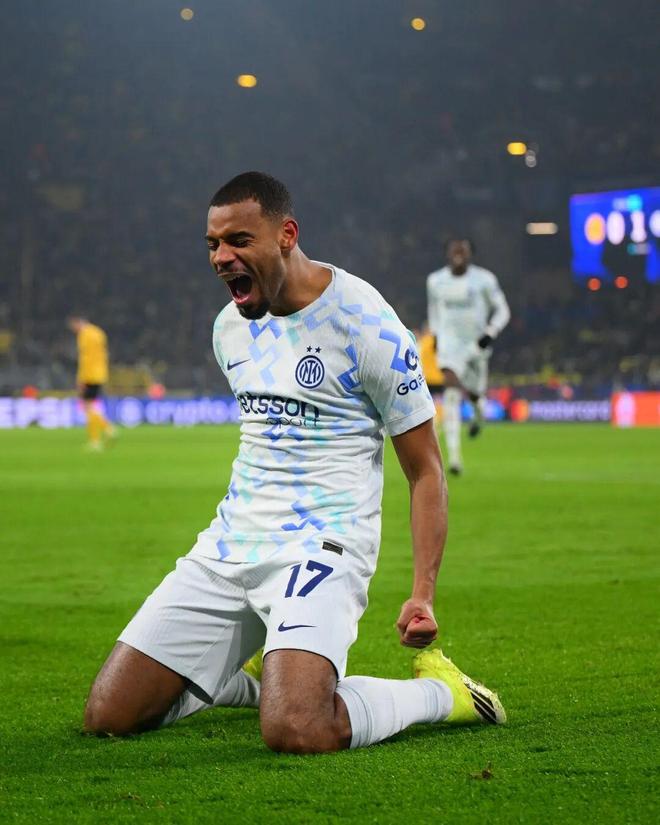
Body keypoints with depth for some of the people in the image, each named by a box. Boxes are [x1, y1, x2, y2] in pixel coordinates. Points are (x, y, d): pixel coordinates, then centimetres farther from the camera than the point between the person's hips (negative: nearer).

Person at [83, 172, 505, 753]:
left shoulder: (364, 323, -10)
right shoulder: (230, 326, 11)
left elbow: (425, 470, -5)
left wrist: (423, 595, -14)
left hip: (320, 547, -7)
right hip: (229, 547, 7)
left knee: (295, 732, -31)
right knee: (108, 716, -2)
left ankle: (439, 691, -3)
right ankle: (253, 677, 23)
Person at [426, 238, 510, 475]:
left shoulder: (484, 279, -10)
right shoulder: (435, 281, -1)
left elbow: (502, 310, -3)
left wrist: (490, 333, -17)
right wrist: (436, 334, 20)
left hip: (477, 344, 0)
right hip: (450, 342, 0)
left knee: (474, 394, 13)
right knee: (452, 391, -20)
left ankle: (478, 411, 57)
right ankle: (454, 457, -25)